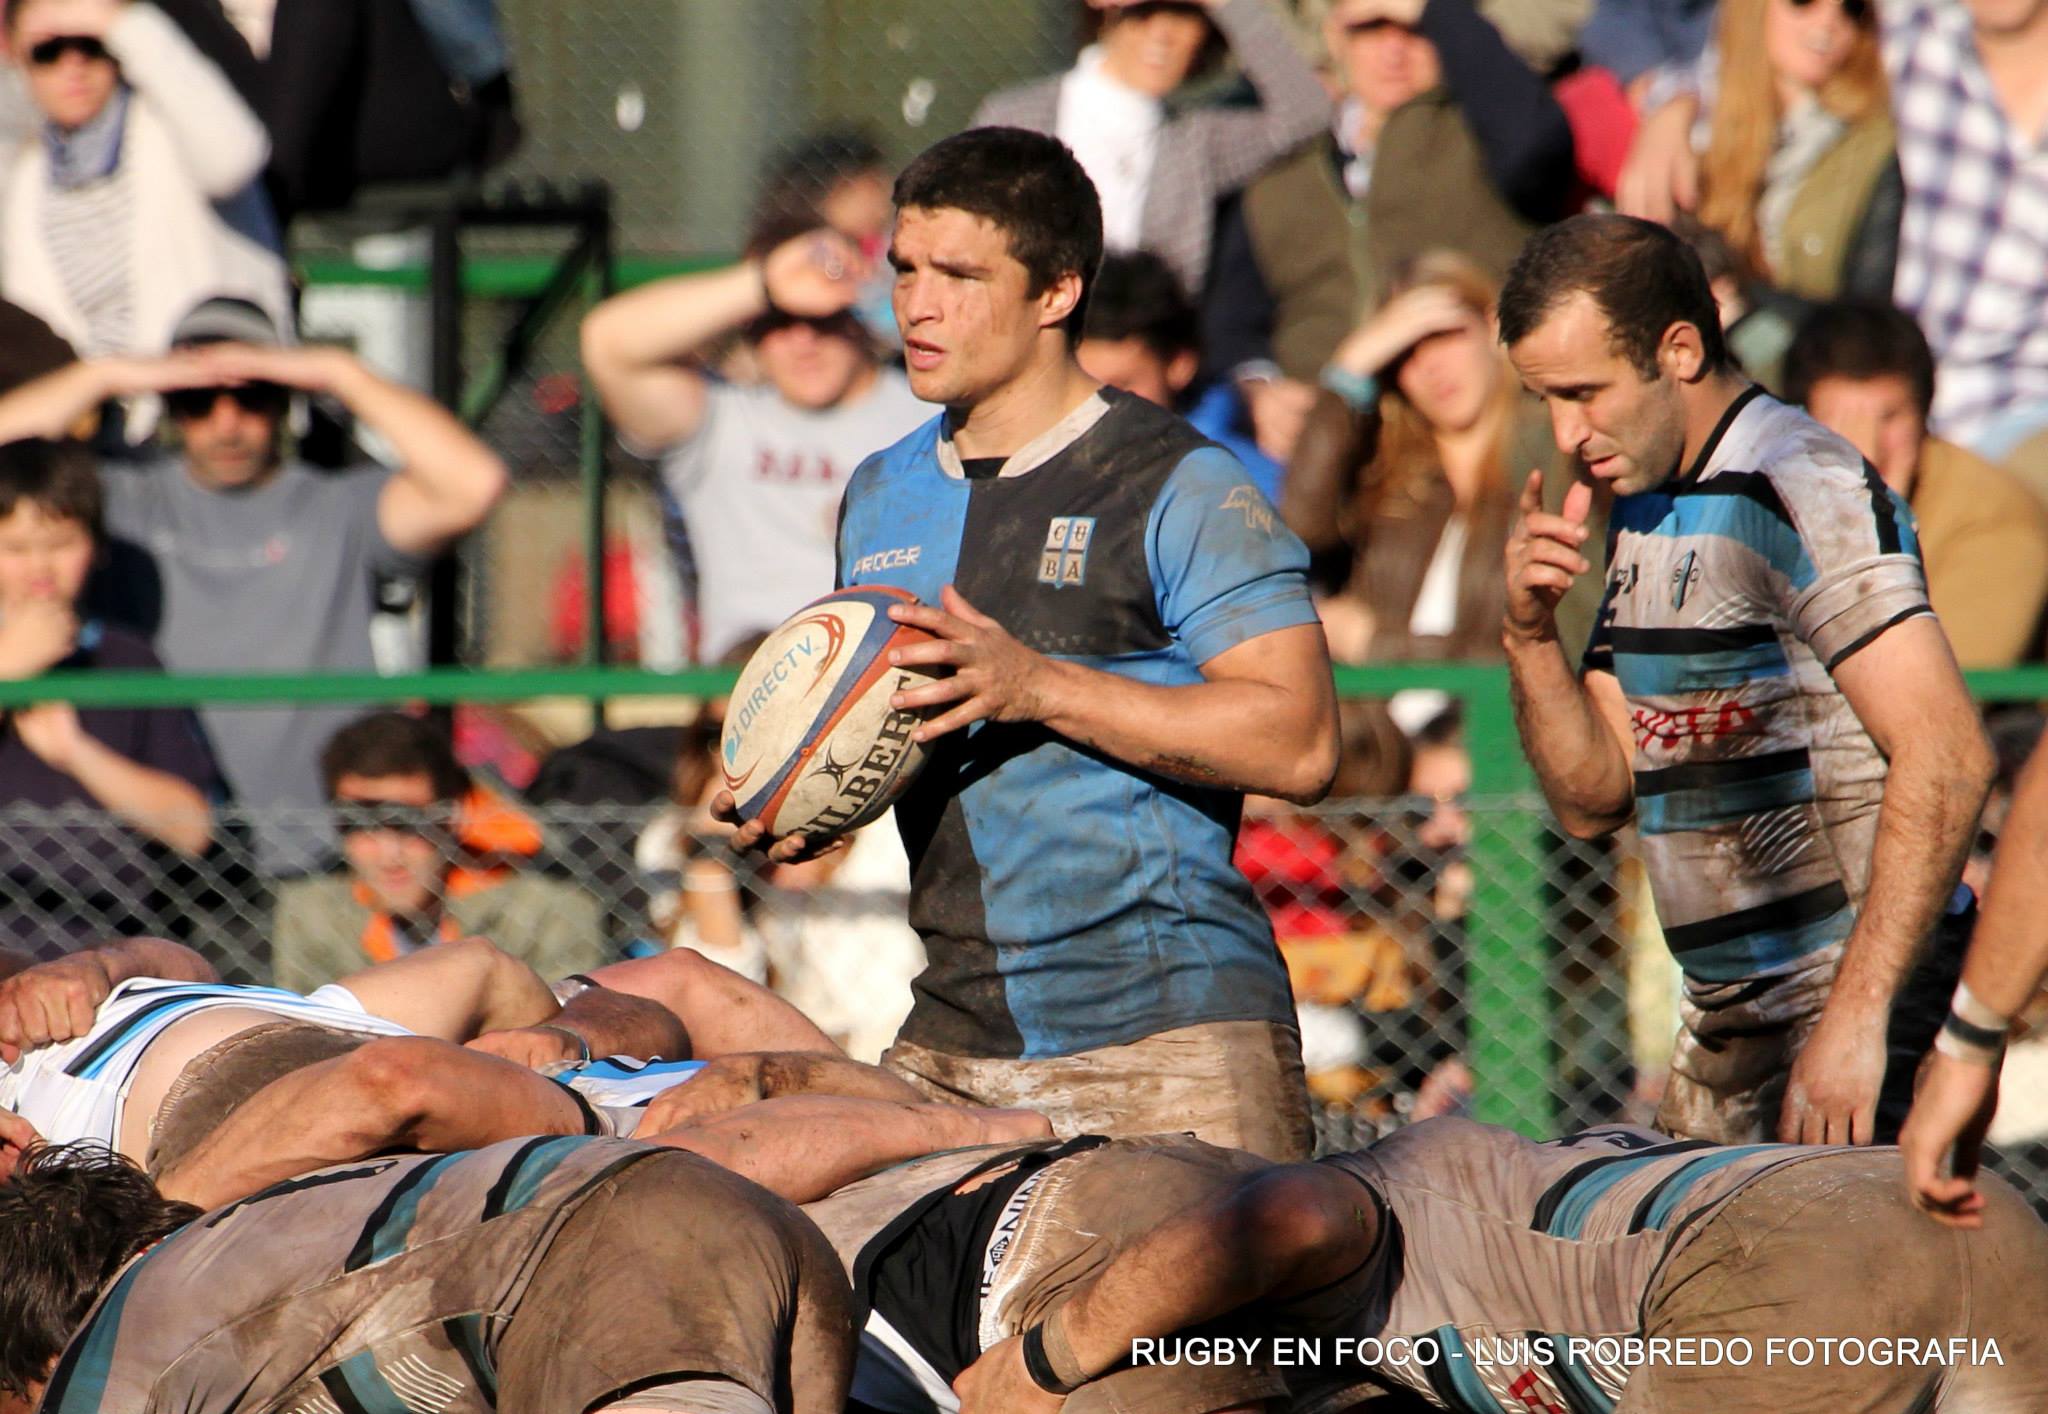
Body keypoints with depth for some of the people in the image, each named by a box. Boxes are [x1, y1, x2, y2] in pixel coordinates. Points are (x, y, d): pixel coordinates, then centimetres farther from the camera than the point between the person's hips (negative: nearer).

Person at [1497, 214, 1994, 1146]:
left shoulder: (1802, 493, -12)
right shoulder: (1643, 516, 16)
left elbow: (1947, 756, -22)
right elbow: (1594, 800, 16)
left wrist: (1855, 1017, -25)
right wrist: (1530, 636, -2)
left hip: (1856, 998, -9)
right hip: (1726, 1015, 9)